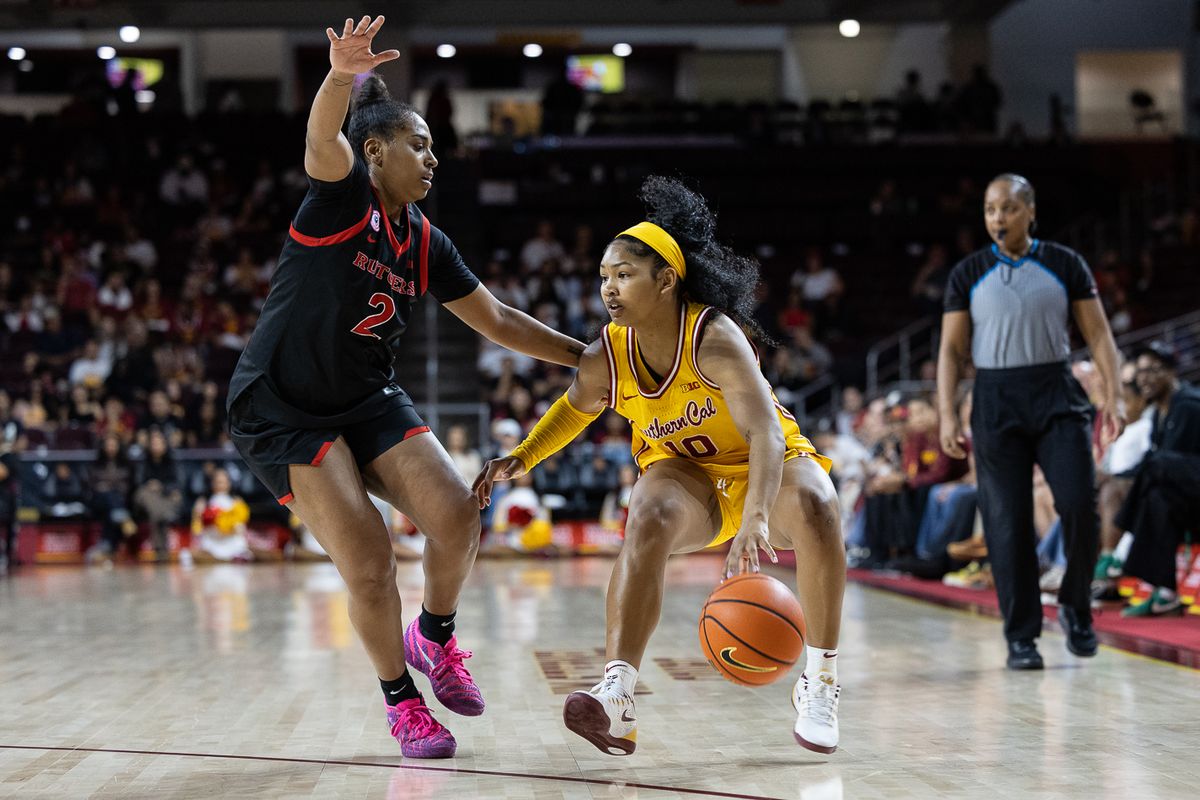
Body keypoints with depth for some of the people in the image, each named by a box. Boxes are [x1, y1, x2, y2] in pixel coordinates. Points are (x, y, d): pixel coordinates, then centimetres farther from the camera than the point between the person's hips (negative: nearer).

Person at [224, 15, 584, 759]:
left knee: (457, 514, -11)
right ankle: (400, 698, 8)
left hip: (370, 400, 6)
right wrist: (342, 75, -57)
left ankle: (435, 636, 18)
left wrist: (587, 357, 9)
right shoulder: (341, 194, -12)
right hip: (283, 410, -6)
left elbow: (499, 320, 13)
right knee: (368, 559, -14)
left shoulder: (426, 245, 6)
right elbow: (323, 135, -35)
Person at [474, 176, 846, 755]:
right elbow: (575, 409, 12)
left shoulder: (713, 338, -29)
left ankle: (820, 682, -19)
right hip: (686, 476, 3)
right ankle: (617, 699, -39)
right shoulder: (604, 359, -13)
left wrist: (755, 518, -56)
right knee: (650, 517, -32)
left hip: (763, 466, -2)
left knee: (812, 505, -35)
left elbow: (767, 432, -40)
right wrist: (521, 459, -2)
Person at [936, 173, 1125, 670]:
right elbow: (952, 350, 5)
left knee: (1080, 505, -12)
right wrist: (947, 416, -5)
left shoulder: (1065, 265, 4)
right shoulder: (967, 274, 5)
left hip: (1056, 395, 0)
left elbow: (1098, 335, 4)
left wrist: (1112, 397, -7)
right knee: (1008, 522, -1)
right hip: (996, 401, 0)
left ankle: (1075, 607, 12)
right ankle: (1021, 637, 6)